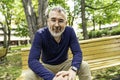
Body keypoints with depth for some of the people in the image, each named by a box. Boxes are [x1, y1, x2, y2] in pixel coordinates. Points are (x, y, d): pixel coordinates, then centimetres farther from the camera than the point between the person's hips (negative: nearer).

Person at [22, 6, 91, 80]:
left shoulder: (69, 31, -17)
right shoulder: (40, 34, -23)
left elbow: (78, 53, -19)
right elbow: (32, 60, -31)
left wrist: (73, 70, -42)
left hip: (64, 64, 2)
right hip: (46, 66, -1)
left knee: (84, 66, -22)